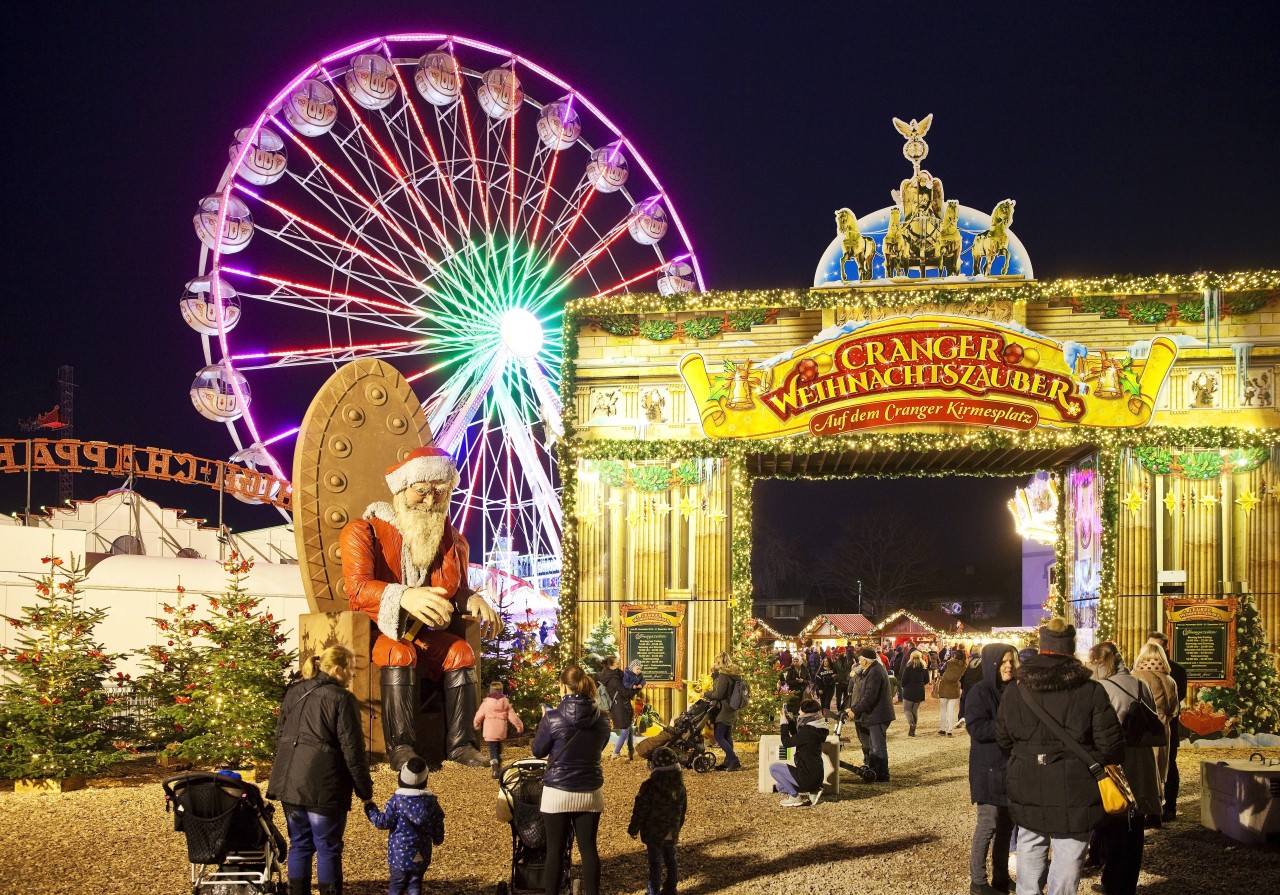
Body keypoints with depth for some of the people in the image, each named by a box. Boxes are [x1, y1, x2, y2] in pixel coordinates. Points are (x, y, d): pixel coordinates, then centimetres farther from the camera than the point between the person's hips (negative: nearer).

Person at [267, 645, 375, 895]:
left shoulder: (293, 693, 10)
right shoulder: (340, 698, -12)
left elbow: (280, 737, 17)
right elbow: (352, 749, -12)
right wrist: (365, 789, -4)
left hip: (290, 783, 7)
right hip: (323, 787, -6)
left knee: (300, 844, 15)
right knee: (328, 848, 4)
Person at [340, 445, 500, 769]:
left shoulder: (452, 539, 9)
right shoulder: (362, 532, -8)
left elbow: (457, 590, 18)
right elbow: (357, 588, -25)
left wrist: (471, 600, -10)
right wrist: (405, 597, -45)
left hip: (422, 633, 5)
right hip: (375, 632, -5)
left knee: (460, 651, -22)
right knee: (400, 653, -35)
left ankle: (460, 744, -24)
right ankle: (401, 748, -37)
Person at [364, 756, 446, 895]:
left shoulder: (396, 800, -12)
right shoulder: (431, 801, 0)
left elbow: (383, 822, -10)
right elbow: (438, 825, 9)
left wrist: (370, 808, 6)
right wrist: (438, 839, 30)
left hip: (399, 854, -3)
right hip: (421, 857, 3)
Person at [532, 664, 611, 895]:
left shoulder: (553, 719, -14)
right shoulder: (601, 720, -2)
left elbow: (538, 751, -1)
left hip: (558, 792, -3)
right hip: (590, 792, 3)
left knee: (555, 851, 6)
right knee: (589, 849, 9)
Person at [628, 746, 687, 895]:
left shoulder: (650, 786, -20)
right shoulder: (680, 785, 0)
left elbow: (640, 810, -14)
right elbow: (683, 809, 12)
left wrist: (633, 829, -2)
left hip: (653, 832, -5)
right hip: (672, 832, 5)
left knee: (655, 861, 1)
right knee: (670, 859, 16)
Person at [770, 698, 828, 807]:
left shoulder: (808, 731, -22)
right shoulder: (814, 727, 8)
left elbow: (787, 742, -15)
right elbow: (796, 736, 25)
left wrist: (784, 723, -5)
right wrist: (790, 720, 13)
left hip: (808, 777, -10)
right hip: (816, 777, 10)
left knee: (773, 768, 0)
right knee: (780, 786, 26)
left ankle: (795, 797, -2)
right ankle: (811, 792, 11)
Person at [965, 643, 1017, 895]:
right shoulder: (980, 692, -11)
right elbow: (977, 728, -21)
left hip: (1011, 767, 7)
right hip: (989, 770, -7)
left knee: (1006, 824, 11)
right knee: (988, 824, -4)